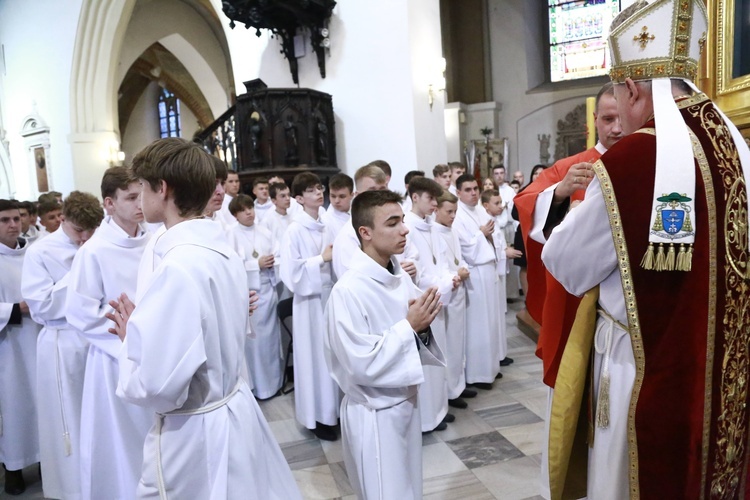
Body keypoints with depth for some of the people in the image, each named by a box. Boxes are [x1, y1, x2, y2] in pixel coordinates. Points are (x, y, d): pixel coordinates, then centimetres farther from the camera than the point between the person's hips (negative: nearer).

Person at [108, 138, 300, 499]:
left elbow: (157, 386, -27)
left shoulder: (178, 267, -27)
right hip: (234, 412, 8)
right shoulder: (223, 252, 1)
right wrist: (142, 328, 6)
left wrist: (130, 340, -9)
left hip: (196, 435, -8)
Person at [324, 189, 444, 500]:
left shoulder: (401, 278, 0)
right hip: (374, 415, -7)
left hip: (406, 402, 7)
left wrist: (423, 324, -13)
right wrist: (409, 326, -22)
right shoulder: (348, 291, -24)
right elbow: (361, 364, -26)